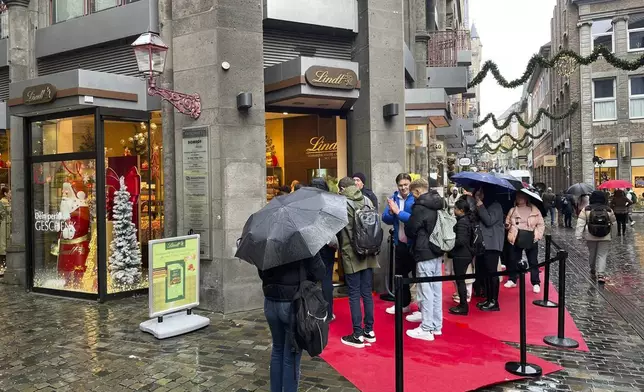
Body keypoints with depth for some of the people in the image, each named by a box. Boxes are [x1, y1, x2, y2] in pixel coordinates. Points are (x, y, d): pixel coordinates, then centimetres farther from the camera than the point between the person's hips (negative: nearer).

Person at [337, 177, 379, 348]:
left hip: (351, 254, -5)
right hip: (368, 254, 5)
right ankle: (369, 331, 21)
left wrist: (338, 246, 12)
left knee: (354, 295, 1)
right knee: (367, 293, 13)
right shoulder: (367, 201, 5)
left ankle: (357, 335, 5)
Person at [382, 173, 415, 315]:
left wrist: (398, 212, -25)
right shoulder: (394, 198, 3)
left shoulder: (416, 198, -13)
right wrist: (391, 212, -20)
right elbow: (386, 219, 0)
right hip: (400, 242, 6)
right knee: (400, 274, 18)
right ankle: (404, 304, 35)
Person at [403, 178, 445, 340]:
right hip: (437, 251, 8)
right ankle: (436, 325, 21)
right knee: (436, 289, 13)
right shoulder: (437, 205, 9)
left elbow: (410, 230, -7)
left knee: (425, 290, -3)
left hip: (424, 253, -8)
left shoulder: (420, 207, -16)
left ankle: (426, 329, 2)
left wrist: (416, 240, 12)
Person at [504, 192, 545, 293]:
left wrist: (538, 235, -9)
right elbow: (507, 223, 13)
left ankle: (536, 283, 10)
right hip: (516, 240, 2)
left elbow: (541, 224, 2)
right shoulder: (512, 210, 8)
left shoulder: (534, 210, 2)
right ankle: (512, 280, 22)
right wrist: (510, 225, -8)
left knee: (533, 262, 3)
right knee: (513, 260, 9)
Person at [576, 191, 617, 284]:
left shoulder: (586, 210, -3)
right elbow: (613, 224, 10)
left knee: (592, 254, 15)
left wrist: (579, 236, -7)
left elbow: (580, 223, -8)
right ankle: (601, 275, -11)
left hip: (590, 237, 1)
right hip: (605, 237, 0)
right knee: (602, 255, 1)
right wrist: (612, 235, 22)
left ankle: (593, 272, 31)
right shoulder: (609, 210, 1)